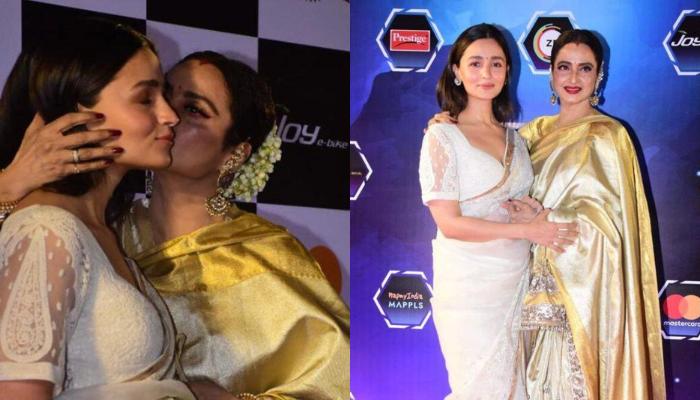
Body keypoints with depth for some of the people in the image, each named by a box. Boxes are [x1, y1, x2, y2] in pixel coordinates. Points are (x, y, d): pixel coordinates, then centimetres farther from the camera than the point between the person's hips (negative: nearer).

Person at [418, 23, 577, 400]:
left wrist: (540, 215, -2)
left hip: (516, 280, 6)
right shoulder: (442, 136, -8)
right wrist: (527, 230, -16)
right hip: (469, 284, -6)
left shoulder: (513, 138, 11)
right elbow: (449, 223, -14)